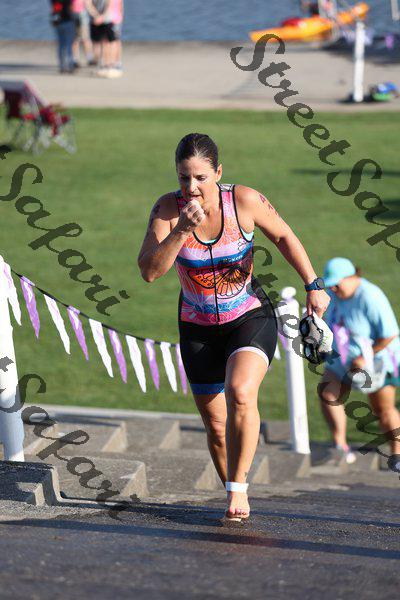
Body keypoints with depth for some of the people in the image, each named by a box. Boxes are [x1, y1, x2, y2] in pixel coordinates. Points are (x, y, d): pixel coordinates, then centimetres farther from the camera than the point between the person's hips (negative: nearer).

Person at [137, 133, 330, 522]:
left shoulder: (244, 201, -17)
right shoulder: (168, 208, -14)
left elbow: (284, 237, 0)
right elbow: (149, 271, -23)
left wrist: (313, 285, 1)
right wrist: (182, 230, -34)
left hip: (250, 318, -2)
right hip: (198, 328, 2)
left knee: (239, 393, -29)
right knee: (216, 426, 6)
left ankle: (237, 486, -14)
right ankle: (236, 499, 27)